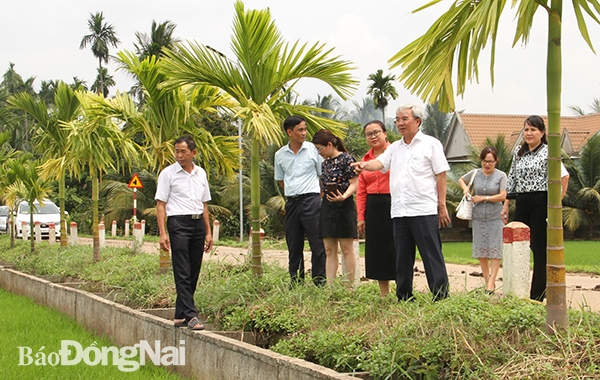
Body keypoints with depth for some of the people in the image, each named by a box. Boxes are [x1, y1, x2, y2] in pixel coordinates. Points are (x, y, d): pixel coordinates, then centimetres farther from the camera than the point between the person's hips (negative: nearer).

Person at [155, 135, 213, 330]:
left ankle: (180, 315, 15)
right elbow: (160, 205, -3)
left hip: (198, 223, 6)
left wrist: (208, 232, 16)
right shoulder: (168, 173, 0)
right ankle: (191, 315, -14)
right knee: (182, 273, -10)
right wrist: (163, 233, -12)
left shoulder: (201, 173, 14)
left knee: (193, 273, 6)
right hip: (178, 222, -5)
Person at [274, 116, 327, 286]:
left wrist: (321, 197, 1)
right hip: (291, 202, 4)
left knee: (317, 243, -6)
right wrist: (293, 192, 9)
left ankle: (320, 280, -2)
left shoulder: (313, 149, 0)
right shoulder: (280, 155, 8)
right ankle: (296, 280, 16)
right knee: (293, 244, 8)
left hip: (311, 200, -3)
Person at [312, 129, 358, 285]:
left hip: (344, 206, -7)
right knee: (329, 250, 5)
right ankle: (329, 286, 6)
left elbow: (354, 184, -12)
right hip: (327, 206, 7)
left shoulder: (346, 159, -8)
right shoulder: (325, 163, 15)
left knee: (346, 249, -3)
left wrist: (343, 196, -28)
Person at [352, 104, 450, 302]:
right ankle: (404, 299, 15)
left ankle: (441, 297, -3)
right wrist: (365, 165, -20)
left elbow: (441, 175, 0)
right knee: (402, 258, 9)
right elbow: (380, 162, 3)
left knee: (432, 256, -6)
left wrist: (442, 206, -5)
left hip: (424, 210, -6)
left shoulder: (431, 144, 4)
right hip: (399, 211, 6)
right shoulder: (394, 147, 18)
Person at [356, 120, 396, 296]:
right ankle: (384, 295, 16)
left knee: (395, 248, -5)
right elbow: (361, 191, 14)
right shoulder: (366, 159, 14)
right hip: (373, 208, 6)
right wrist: (361, 217, 7)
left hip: (392, 204, -6)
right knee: (377, 251, 8)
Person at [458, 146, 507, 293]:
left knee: (495, 250, -7)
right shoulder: (475, 173, 5)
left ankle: (492, 280, -6)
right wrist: (465, 188, 4)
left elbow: (502, 196, -9)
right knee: (481, 249, 5)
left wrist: (483, 198, -10)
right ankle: (486, 279, 15)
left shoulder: (501, 176, -3)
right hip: (479, 218, 3)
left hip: (495, 217, -3)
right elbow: (461, 180, 24)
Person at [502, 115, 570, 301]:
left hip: (541, 204, -6)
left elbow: (564, 176, -16)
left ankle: (537, 296, 4)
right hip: (522, 204, 6)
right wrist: (506, 205, 14)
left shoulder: (548, 152, -6)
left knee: (540, 250, -1)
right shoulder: (519, 153, 14)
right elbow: (512, 180, 18)